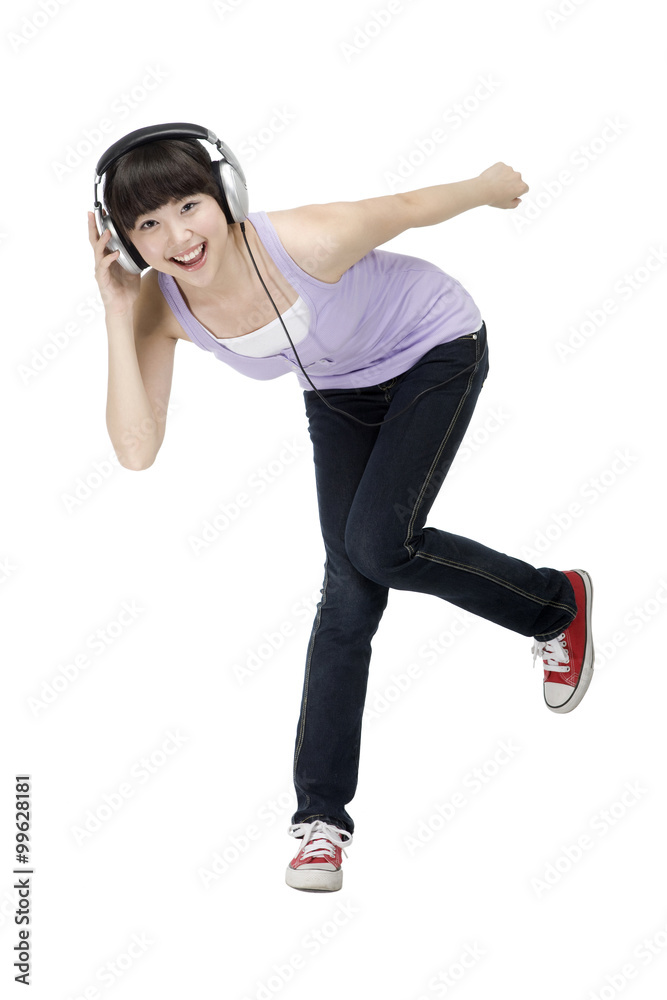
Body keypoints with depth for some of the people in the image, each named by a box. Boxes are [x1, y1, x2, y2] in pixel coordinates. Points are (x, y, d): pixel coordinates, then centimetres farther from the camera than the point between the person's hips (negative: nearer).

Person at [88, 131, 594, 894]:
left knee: (376, 546, -20)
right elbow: (136, 450, -30)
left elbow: (409, 207, -18)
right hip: (340, 392, 4)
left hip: (435, 351, -4)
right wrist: (116, 315, -36)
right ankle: (321, 815, 7)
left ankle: (559, 604, 7)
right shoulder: (161, 306, -23)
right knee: (348, 592, -2)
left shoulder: (307, 243, -38)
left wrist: (491, 185, 0)